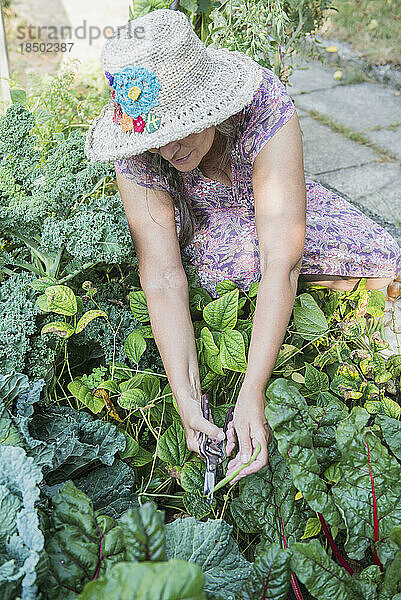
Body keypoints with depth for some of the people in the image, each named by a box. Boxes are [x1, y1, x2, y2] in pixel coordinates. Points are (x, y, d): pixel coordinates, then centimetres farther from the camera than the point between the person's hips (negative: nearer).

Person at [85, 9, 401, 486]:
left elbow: (280, 260, -41)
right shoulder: (135, 156, -29)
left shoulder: (265, 106, -37)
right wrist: (187, 399, -40)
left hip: (279, 209, -1)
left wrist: (251, 394, -46)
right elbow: (163, 280, -31)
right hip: (199, 227, 2)